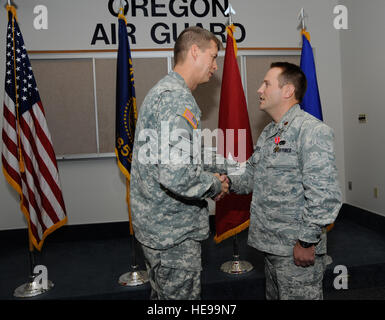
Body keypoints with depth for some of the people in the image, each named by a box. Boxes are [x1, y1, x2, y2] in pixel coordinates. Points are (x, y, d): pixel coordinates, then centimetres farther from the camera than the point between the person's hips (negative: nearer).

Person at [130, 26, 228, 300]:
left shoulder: (163, 90, 14)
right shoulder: (177, 98, -22)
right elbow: (175, 175, -33)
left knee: (163, 294, 25)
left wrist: (209, 176, 9)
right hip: (174, 231, -10)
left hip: (157, 224, 10)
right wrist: (215, 185, -13)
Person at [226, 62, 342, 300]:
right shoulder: (268, 132, 13)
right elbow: (252, 173, 18)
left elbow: (324, 195, -24)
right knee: (274, 295, 23)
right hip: (271, 244, 9)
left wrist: (307, 241, -21)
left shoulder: (311, 130, -18)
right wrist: (227, 181, -1)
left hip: (298, 250, -9)